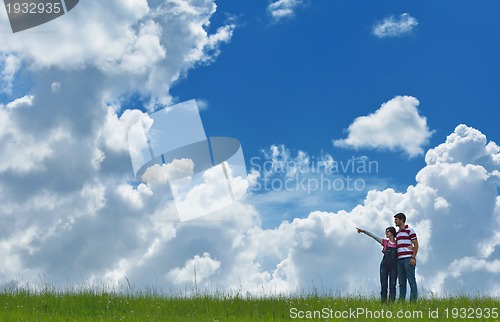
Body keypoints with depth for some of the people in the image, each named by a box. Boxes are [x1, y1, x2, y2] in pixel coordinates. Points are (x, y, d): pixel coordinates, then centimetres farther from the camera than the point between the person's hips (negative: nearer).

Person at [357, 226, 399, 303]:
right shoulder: (385, 242, 7)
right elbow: (373, 236, -1)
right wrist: (364, 231, -10)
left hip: (393, 267, -1)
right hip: (384, 266, 1)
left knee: (392, 286, -4)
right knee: (383, 286, -2)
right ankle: (383, 302, -1)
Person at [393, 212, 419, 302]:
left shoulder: (410, 230, 0)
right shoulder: (397, 233, 21)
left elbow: (416, 244, -4)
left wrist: (413, 257, -14)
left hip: (408, 259, -7)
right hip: (399, 259, 7)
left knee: (411, 281, -6)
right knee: (401, 282, 6)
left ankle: (413, 301, -7)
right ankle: (401, 301, 6)